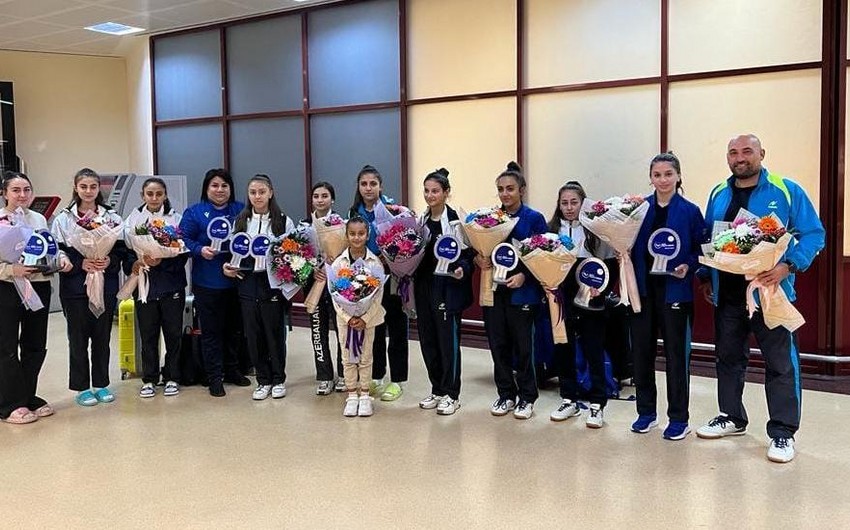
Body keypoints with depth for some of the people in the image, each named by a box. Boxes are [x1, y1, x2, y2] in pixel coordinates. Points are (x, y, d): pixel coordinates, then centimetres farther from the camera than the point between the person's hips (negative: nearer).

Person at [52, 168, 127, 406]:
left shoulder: (112, 217, 5)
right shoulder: (63, 219, 0)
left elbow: (122, 250, 5)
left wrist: (110, 261, -14)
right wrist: (81, 263, -17)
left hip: (106, 286, 2)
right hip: (75, 287, -2)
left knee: (102, 337, 10)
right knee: (78, 338, 6)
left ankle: (101, 384, 22)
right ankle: (82, 388, 16)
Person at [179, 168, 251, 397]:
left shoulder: (240, 210, 9)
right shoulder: (194, 212, 1)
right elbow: (184, 239, -4)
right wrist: (200, 250, -21)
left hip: (235, 279, 3)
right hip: (207, 282, -3)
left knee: (235, 327, 13)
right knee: (211, 331, 3)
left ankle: (231, 370, 28)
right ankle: (215, 377, 12)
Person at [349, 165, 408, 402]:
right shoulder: (355, 212, 7)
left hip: (391, 276, -4)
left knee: (396, 328, 4)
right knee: (373, 327, 13)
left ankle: (397, 380, 14)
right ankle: (376, 377, 25)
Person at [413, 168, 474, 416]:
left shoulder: (456, 220, -9)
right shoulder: (420, 220, 11)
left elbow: (468, 253, -9)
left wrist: (461, 269, -26)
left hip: (448, 288, -6)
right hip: (424, 286, 7)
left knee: (448, 340, 0)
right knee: (427, 340, 11)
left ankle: (451, 394, 13)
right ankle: (437, 389, 25)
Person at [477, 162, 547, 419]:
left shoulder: (534, 219, -3)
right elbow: (479, 249, 13)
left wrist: (524, 276, -19)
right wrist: (479, 259, -10)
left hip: (522, 291, -4)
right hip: (494, 290, 4)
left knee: (523, 345, 3)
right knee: (498, 344, 8)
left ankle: (527, 397, 17)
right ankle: (506, 394, 23)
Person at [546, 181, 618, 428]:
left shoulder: (596, 230, -3)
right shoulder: (551, 229, 7)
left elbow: (612, 265, -3)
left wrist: (602, 289, -15)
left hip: (590, 303, -3)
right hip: (561, 302, 4)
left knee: (594, 352, 3)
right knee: (562, 350, 11)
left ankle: (597, 405, 14)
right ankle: (569, 400, 26)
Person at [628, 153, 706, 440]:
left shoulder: (690, 211, -1)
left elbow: (701, 250, 0)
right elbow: (628, 245, 9)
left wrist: (688, 267, -17)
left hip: (674, 290, -3)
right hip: (643, 288, 3)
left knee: (676, 354, 4)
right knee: (641, 350, 8)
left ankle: (678, 418, 15)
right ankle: (646, 412, 23)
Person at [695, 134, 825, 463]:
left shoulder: (786, 191, -4)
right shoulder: (719, 195, 10)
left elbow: (814, 233, -6)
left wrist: (788, 266, -19)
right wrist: (705, 277, 10)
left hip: (769, 292, -4)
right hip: (727, 294, 5)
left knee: (780, 363, 0)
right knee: (728, 358, 14)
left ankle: (783, 432, 10)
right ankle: (731, 418, 30)